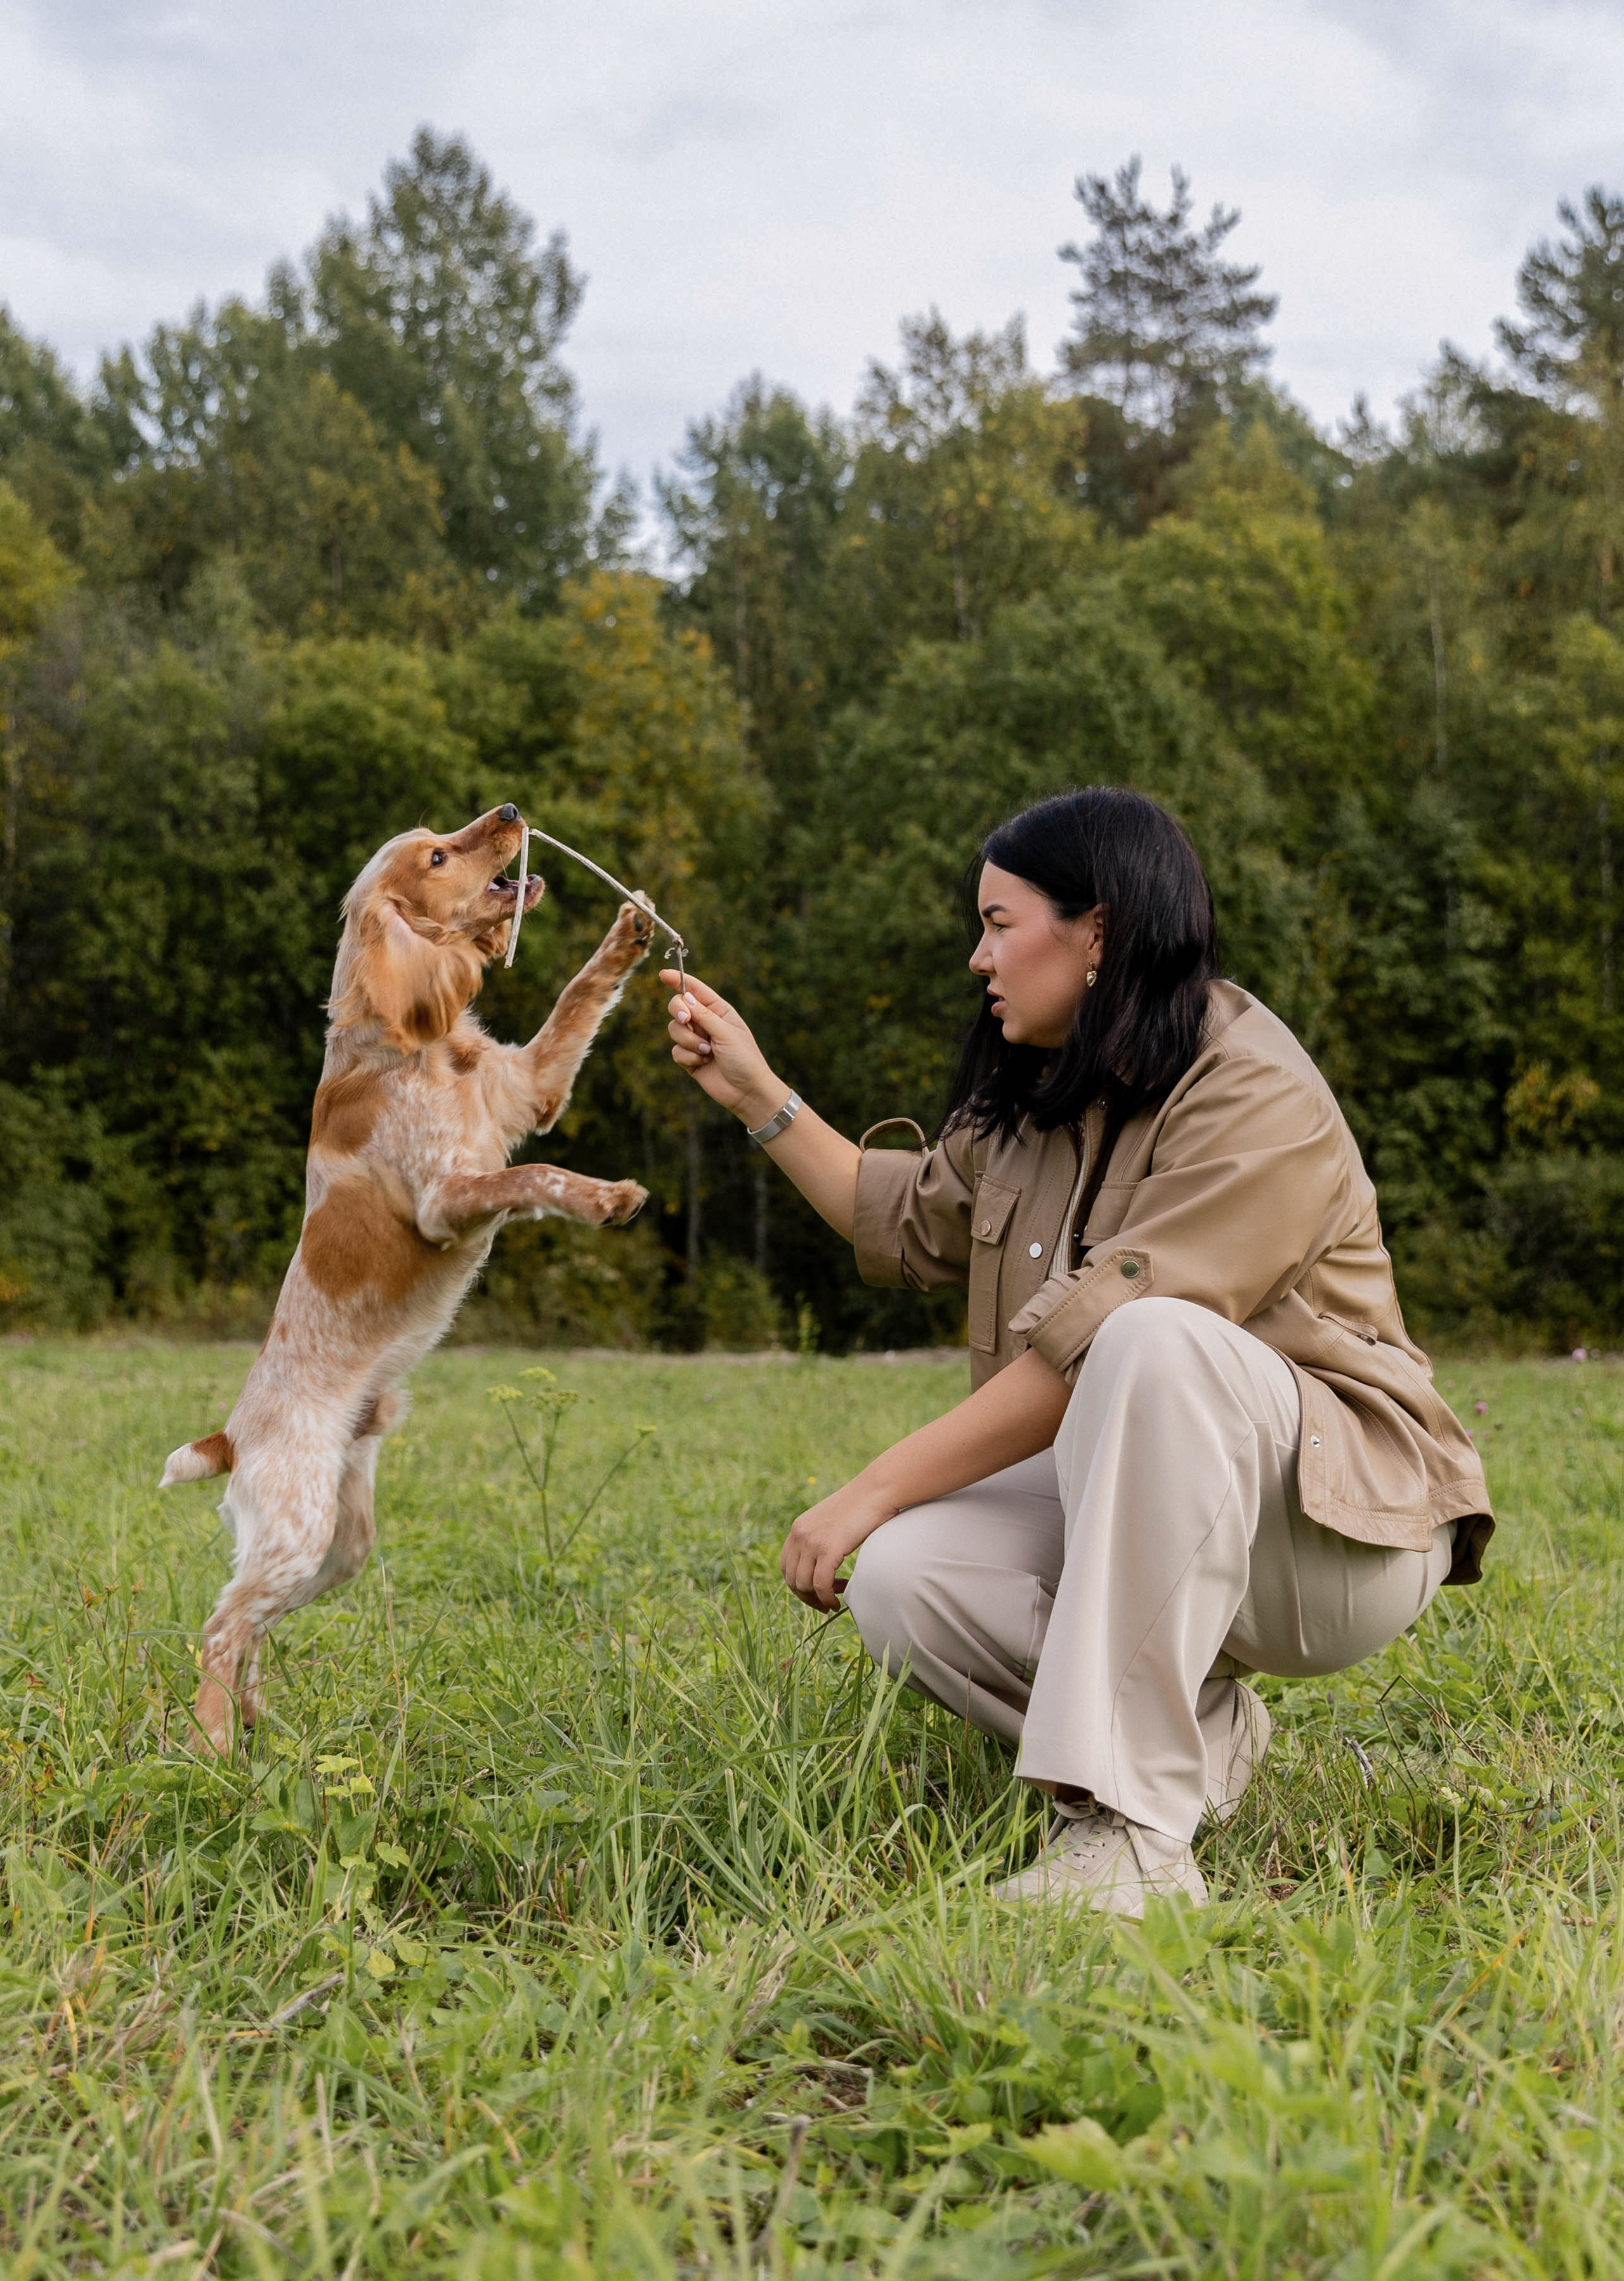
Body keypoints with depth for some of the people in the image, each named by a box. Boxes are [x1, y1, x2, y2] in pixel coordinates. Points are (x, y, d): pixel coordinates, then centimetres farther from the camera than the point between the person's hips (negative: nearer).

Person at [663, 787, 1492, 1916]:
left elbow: (1083, 1355, -25)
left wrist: (874, 1491, -23)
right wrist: (757, 1092, 19)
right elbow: (915, 1222, 24)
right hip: (1134, 1509, 7)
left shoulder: (1257, 1104, -19)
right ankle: (1203, 1735, 0)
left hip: (1335, 1522, -7)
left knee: (1156, 1337, -39)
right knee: (901, 1579, -22)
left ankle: (1129, 1831, -37)